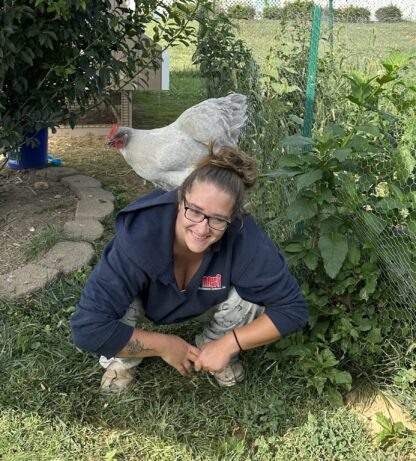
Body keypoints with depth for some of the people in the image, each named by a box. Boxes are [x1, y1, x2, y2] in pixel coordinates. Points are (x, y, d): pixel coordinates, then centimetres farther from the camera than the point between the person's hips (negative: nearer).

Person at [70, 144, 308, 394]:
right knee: (122, 303, -33)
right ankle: (123, 361, 1)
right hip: (146, 300, -1)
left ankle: (214, 350, 5)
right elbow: (88, 327, -40)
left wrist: (228, 344, -30)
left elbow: (292, 308, -26)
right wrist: (164, 345, -32)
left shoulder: (245, 239, -37)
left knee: (252, 295, -26)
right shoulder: (139, 236, -41)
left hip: (203, 304, 2)